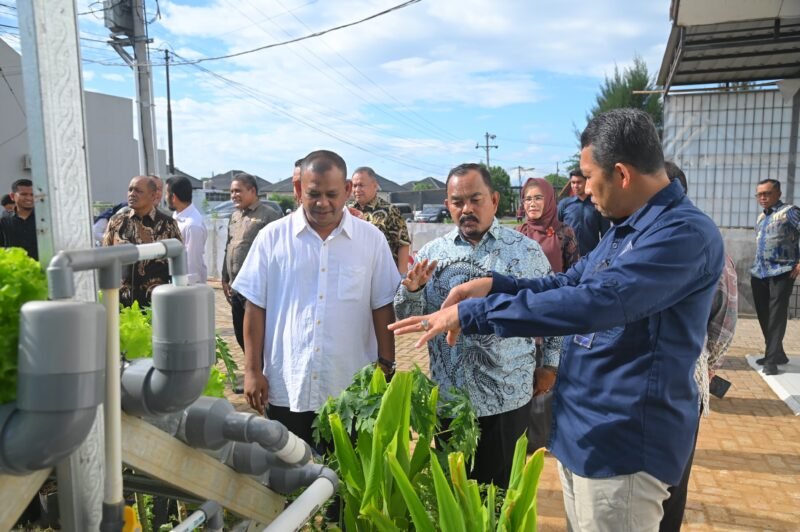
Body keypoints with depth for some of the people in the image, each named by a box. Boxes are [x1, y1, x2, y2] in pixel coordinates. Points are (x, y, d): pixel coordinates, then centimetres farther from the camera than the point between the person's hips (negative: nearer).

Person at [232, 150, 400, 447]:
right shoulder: (272, 237, -2)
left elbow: (382, 307, 3)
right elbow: (255, 307, 1)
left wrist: (385, 367, 1)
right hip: (286, 388, 0)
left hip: (352, 391, 0)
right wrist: (252, 370, -1)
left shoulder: (371, 239, -1)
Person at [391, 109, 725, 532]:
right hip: (579, 429, 9)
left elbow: (595, 300, -34)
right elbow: (571, 282, 18)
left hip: (623, 441, -9)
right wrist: (494, 285, 2)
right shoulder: (627, 227, 11)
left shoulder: (684, 232, -22)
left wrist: (472, 313, -29)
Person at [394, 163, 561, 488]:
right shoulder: (431, 253, 2)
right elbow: (408, 318, 3)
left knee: (499, 491, 12)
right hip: (448, 395, 2)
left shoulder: (526, 251, -2)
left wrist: (551, 365, 4)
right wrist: (411, 290, -17)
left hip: (507, 398, -2)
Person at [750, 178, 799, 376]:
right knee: (764, 315, 11)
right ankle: (777, 354, 24)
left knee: (776, 316, -8)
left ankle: (772, 359, -6)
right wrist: (758, 267, 17)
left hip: (781, 272, -7)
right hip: (759, 273, 7)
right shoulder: (761, 217, 15)